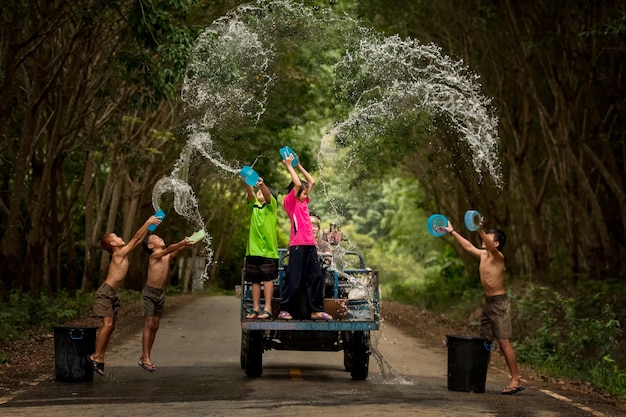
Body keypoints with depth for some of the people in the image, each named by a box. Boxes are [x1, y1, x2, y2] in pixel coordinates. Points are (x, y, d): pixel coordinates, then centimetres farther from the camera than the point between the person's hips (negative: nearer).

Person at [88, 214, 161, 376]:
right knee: (107, 324, -16)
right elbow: (136, 238, -13)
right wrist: (148, 222, -8)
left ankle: (100, 358, 9)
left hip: (112, 295, 9)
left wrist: (149, 227, 17)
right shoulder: (119, 254, -11)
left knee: (111, 326, 7)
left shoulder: (123, 253, 12)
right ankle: (96, 356, -13)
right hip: (105, 293, -9)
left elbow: (139, 241, 21)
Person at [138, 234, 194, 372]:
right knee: (148, 325, -10)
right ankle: (146, 358, -11)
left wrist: (187, 243, -32)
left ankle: (145, 356, 14)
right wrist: (183, 242, -44)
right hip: (149, 293, -7)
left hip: (160, 293, 7)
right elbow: (169, 249, -31)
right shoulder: (154, 255, -13)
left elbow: (177, 250, -13)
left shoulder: (168, 256, 5)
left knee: (155, 326, 7)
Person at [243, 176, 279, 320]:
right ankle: (256, 309, 8)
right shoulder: (254, 205, 15)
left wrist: (262, 185, -37)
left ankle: (267, 309, -7)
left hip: (268, 249, -4)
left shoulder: (272, 205, 6)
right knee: (255, 280, 5)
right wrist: (247, 182, -25)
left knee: (268, 278, -6)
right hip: (253, 249, 4)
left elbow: (267, 195, -15)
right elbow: (250, 193, -4)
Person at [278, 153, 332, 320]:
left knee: (316, 277, 4)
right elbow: (297, 184, -14)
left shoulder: (303, 202, 18)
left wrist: (299, 166, 22)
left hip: (310, 245, 7)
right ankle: (285, 310, 1)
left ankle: (316, 310, 8)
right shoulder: (290, 202, -1)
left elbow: (312, 182, 24)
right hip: (297, 245, -7)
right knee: (293, 279, -6)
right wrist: (289, 166, -4)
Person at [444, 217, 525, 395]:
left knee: (503, 341, -11)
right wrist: (452, 231, 25)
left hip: (499, 302, -8)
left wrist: (480, 230, -51)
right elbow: (468, 246, 22)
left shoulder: (498, 257, -14)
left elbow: (491, 247, -35)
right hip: (488, 302, 8)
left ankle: (516, 380, -10)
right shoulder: (483, 254, 9)